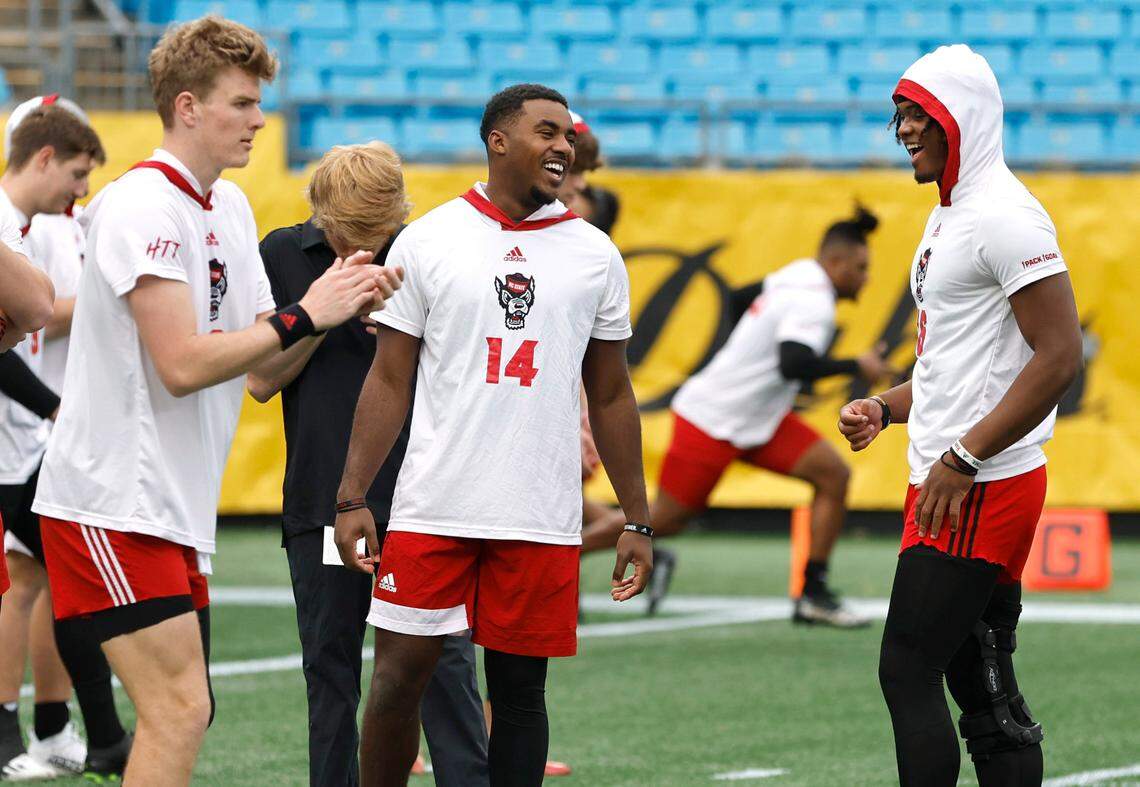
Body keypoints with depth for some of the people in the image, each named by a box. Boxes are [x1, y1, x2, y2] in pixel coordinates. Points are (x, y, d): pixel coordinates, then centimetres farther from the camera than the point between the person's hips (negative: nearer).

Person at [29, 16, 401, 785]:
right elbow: (182, 364, -21)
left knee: (185, 712, 9)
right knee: (180, 707, -15)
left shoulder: (230, 206, 14)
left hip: (175, 510, 10)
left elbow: (262, 359, 14)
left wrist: (340, 303, -2)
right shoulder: (146, 207, -15)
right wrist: (305, 314, -16)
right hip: (113, 501, -10)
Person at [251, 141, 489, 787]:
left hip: (417, 497, -2)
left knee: (444, 663, -7)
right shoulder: (284, 255, 4)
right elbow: (263, 380, 0)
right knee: (330, 670, 7)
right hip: (321, 503, 2)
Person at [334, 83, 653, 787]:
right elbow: (389, 380, 4)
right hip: (432, 510, -1)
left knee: (519, 689, 5)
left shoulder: (595, 256, 8)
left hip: (543, 519, 2)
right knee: (400, 675, -1)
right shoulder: (429, 241, 2)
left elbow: (611, 397, 13)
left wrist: (637, 521, 10)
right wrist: (352, 498, -3)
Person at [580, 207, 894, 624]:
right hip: (713, 421, -10)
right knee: (663, 520, -1)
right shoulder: (814, 301, -21)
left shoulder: (795, 277, 7)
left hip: (757, 418, 10)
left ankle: (814, 594, 0)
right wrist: (854, 367, -26)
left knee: (833, 475, -2)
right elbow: (794, 364, -36)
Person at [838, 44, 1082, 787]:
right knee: (985, 691, 10)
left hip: (979, 489, -10)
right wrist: (886, 408, 11)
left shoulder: (1004, 216, -14)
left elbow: (1061, 353, -21)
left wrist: (963, 458, -22)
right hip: (952, 484, 10)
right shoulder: (948, 217, 18)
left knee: (908, 672, -10)